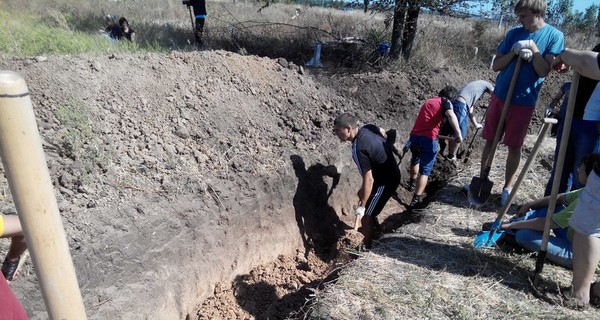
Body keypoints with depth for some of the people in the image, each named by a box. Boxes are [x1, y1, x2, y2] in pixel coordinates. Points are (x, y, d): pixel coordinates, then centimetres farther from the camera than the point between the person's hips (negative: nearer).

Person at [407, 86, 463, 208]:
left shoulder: (428, 101, 26)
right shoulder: (445, 102, 5)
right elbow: (451, 115, -19)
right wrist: (458, 133, -26)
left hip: (414, 136, 6)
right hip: (428, 139, -6)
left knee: (415, 159, 33)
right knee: (425, 170, 3)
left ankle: (412, 183, 52)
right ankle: (416, 200, -3)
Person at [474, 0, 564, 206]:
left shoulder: (554, 36, -5)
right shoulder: (514, 33, 3)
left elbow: (544, 71, -12)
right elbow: (496, 65, 2)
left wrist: (532, 47, -17)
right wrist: (514, 52, -13)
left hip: (524, 102, -3)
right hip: (500, 96, 3)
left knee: (514, 146, 5)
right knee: (490, 140, 8)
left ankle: (507, 188, 18)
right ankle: (482, 178, 21)